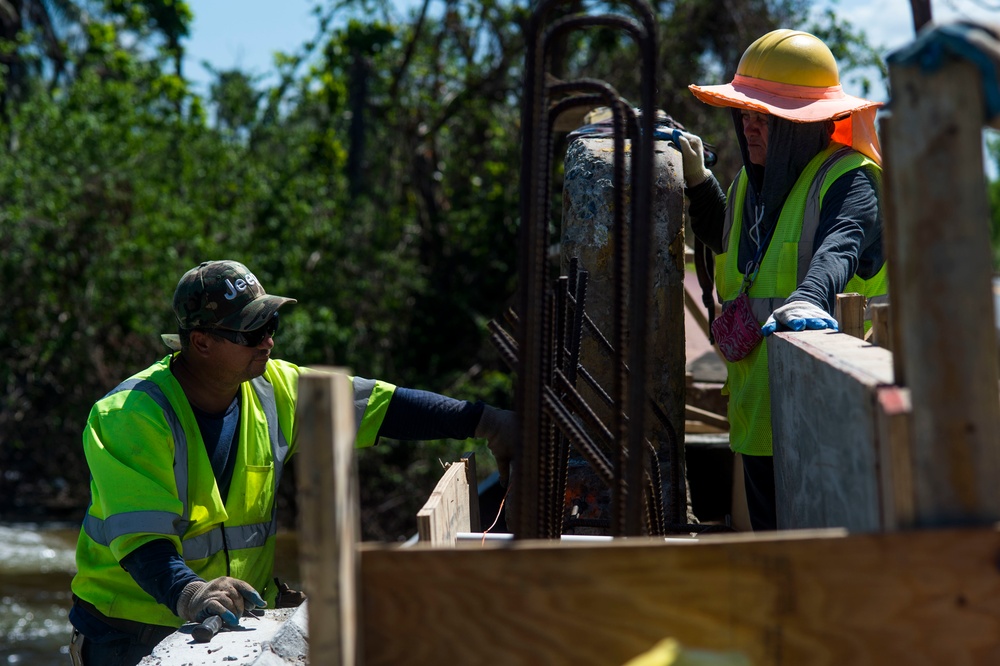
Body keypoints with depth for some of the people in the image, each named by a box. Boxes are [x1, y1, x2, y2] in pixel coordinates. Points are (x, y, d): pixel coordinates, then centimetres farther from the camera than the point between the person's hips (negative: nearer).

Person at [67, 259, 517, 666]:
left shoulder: (273, 389, 1)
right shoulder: (130, 417, -19)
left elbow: (382, 406, 5)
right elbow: (141, 537, -30)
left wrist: (483, 422, -1)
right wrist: (188, 595, -48)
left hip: (238, 619, 5)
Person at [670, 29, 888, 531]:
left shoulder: (848, 179, -11)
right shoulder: (751, 181, 15)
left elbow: (840, 246, -32)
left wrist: (808, 300, -53)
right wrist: (696, 177, 24)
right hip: (758, 409, 8)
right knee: (770, 533, 13)